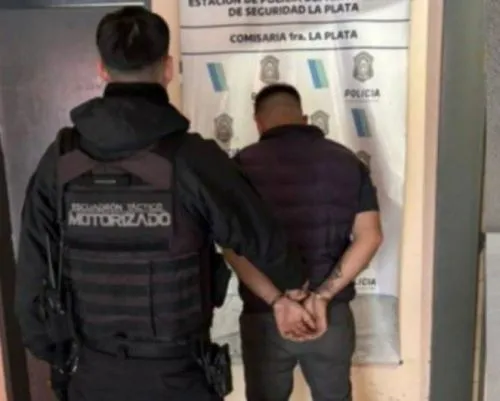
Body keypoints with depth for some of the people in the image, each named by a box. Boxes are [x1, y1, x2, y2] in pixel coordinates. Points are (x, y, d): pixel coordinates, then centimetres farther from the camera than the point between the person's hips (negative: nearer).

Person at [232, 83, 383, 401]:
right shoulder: (347, 162, 0)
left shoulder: (244, 165, -8)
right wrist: (323, 295, -13)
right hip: (333, 314, 3)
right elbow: (369, 237, -8)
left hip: (264, 315, -2)